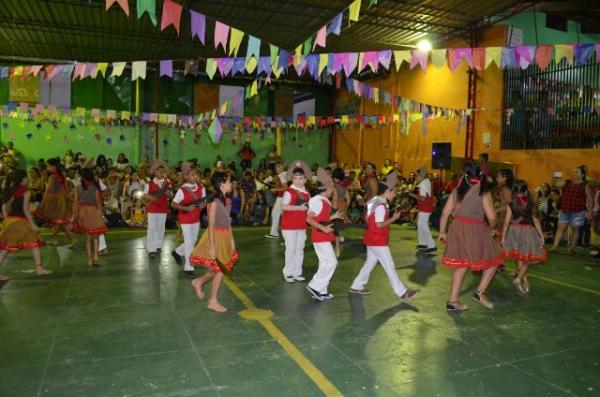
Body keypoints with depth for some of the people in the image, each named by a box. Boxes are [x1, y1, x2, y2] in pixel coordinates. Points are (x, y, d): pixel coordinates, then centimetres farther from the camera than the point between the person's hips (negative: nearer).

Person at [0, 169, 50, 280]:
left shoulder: (11, 191, 12)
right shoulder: (26, 191, -7)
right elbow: (25, 209, -13)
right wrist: (32, 223, -11)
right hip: (20, 221, -6)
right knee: (34, 243, 6)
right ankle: (39, 268, 6)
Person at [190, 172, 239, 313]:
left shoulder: (226, 200, 8)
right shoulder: (214, 201, -17)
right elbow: (211, 225, -18)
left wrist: (231, 240, 14)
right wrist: (212, 247, -19)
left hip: (225, 237, 8)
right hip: (216, 237, -8)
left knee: (222, 268, 14)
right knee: (219, 270, 2)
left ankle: (199, 282, 33)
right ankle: (213, 301, 17)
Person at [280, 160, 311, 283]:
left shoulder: (306, 193, 9)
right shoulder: (289, 192, -12)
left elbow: (309, 206, 18)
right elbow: (284, 206, -25)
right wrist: (299, 207, -25)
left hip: (302, 225, 7)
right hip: (289, 225, -6)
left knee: (300, 249, 11)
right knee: (291, 249, -1)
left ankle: (297, 272, 21)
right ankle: (288, 273, 12)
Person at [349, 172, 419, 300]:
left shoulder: (376, 202, 10)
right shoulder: (381, 205, -21)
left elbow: (368, 219, 16)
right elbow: (379, 224, -25)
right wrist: (394, 218, -17)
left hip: (373, 239, 10)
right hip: (378, 241, -10)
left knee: (370, 263, 18)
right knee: (390, 266, -4)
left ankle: (356, 286, 25)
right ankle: (403, 292, 3)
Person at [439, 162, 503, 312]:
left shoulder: (457, 191, 4)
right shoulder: (483, 193, -9)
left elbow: (445, 213, 4)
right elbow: (492, 217, -12)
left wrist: (442, 232, 14)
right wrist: (492, 229, 9)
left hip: (458, 229, 5)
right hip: (475, 231, -5)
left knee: (462, 264, 16)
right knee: (494, 260, 16)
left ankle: (453, 301, 18)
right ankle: (480, 292, 8)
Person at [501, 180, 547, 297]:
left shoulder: (511, 206, -7)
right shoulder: (531, 204, -8)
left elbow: (507, 222, -8)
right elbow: (536, 221, -7)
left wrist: (503, 236, -1)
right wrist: (541, 235, 1)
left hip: (515, 231, 2)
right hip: (528, 231, -2)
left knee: (520, 259, 14)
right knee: (527, 259, 8)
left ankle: (525, 281, 20)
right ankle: (518, 279, -7)